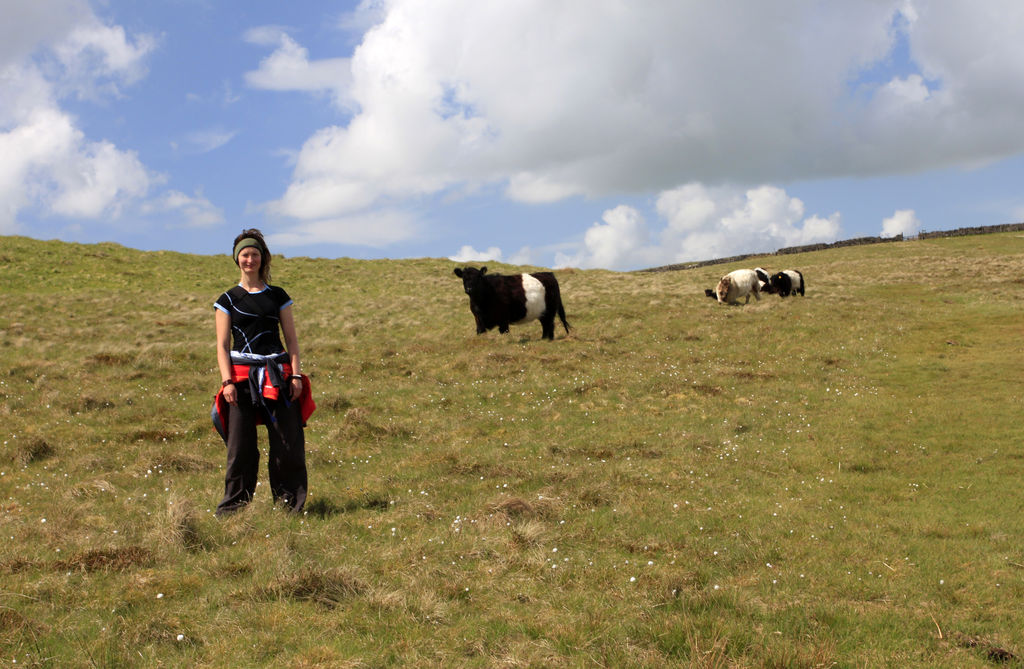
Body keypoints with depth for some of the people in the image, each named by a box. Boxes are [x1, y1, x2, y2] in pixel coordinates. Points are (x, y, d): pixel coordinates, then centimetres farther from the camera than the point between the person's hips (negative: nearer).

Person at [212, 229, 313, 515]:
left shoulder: (278, 296, 12)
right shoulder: (227, 300, 9)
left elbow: (291, 340, 10)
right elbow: (222, 345, 6)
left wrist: (296, 375, -1)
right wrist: (227, 381, -7)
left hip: (278, 375, 1)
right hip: (242, 376, -1)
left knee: (289, 443, -3)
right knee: (241, 446, -1)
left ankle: (289, 504, 6)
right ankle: (234, 505, 9)